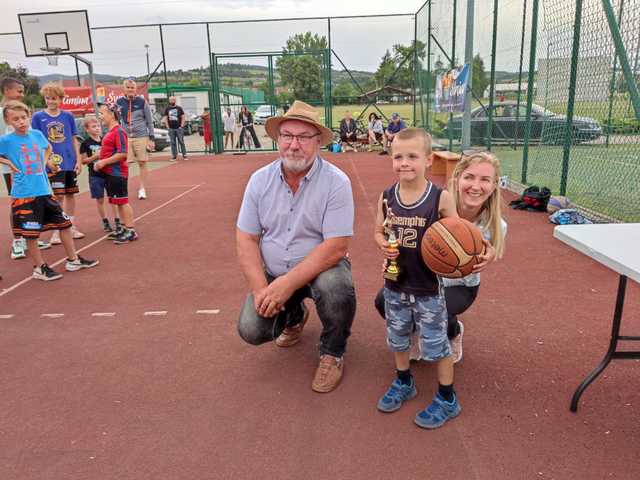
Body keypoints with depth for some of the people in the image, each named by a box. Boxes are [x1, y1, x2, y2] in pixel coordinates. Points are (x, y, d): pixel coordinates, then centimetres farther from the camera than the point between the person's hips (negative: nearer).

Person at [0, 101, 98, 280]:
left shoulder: (37, 134, 6)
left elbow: (48, 148, 25)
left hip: (45, 191, 5)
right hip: (24, 195, -5)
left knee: (64, 223, 11)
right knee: (31, 233, 3)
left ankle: (73, 260, 25)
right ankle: (39, 268, 18)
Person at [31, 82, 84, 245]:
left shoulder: (68, 116, 5)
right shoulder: (38, 117, -1)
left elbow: (74, 140, 8)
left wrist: (78, 160, 3)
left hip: (70, 163, 3)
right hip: (52, 163, -3)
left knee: (70, 194, 11)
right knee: (58, 196, -4)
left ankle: (72, 227, 24)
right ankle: (55, 231, 5)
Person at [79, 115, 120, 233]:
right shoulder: (85, 143, -4)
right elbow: (83, 161, -4)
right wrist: (95, 156, -17)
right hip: (95, 175, -2)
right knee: (100, 200, 6)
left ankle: (116, 221, 11)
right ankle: (105, 222, 18)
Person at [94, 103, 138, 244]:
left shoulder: (118, 131, -14)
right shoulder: (110, 131, 14)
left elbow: (122, 154, -22)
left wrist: (103, 162, -18)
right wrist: (100, 162, 9)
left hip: (117, 173, -9)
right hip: (109, 173, 9)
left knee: (122, 201, -5)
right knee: (118, 202, 13)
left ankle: (131, 231, 1)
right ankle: (124, 228, 22)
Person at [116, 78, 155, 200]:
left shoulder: (142, 101, -2)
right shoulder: (119, 102, 5)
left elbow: (150, 121, 0)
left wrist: (152, 138, -4)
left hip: (141, 137, -2)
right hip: (125, 138, 2)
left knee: (142, 163, 4)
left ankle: (142, 189, 15)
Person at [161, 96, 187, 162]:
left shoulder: (179, 108, 5)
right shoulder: (167, 109, 10)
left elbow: (183, 118, 3)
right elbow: (165, 118, 10)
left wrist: (181, 126, -6)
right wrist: (167, 127, 1)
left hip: (179, 128, -2)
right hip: (171, 129, 2)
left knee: (181, 142, -2)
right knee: (173, 143, 4)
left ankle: (184, 155, 2)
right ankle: (174, 156, 8)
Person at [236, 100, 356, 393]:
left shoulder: (336, 182, -17)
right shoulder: (260, 180, -5)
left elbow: (336, 247, -23)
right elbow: (246, 239, -4)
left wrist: (288, 283, -28)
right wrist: (260, 288, -17)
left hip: (321, 267, -3)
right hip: (273, 271, 4)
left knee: (335, 286, -35)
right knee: (251, 330, -12)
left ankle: (332, 353, -2)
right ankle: (294, 315, 26)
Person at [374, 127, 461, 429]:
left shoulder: (441, 198, -15)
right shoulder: (386, 197, -5)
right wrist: (383, 245, -14)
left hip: (428, 287, -4)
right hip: (395, 284, 4)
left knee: (435, 344, 8)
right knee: (397, 338, 21)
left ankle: (447, 400, 30)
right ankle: (403, 383, 46)